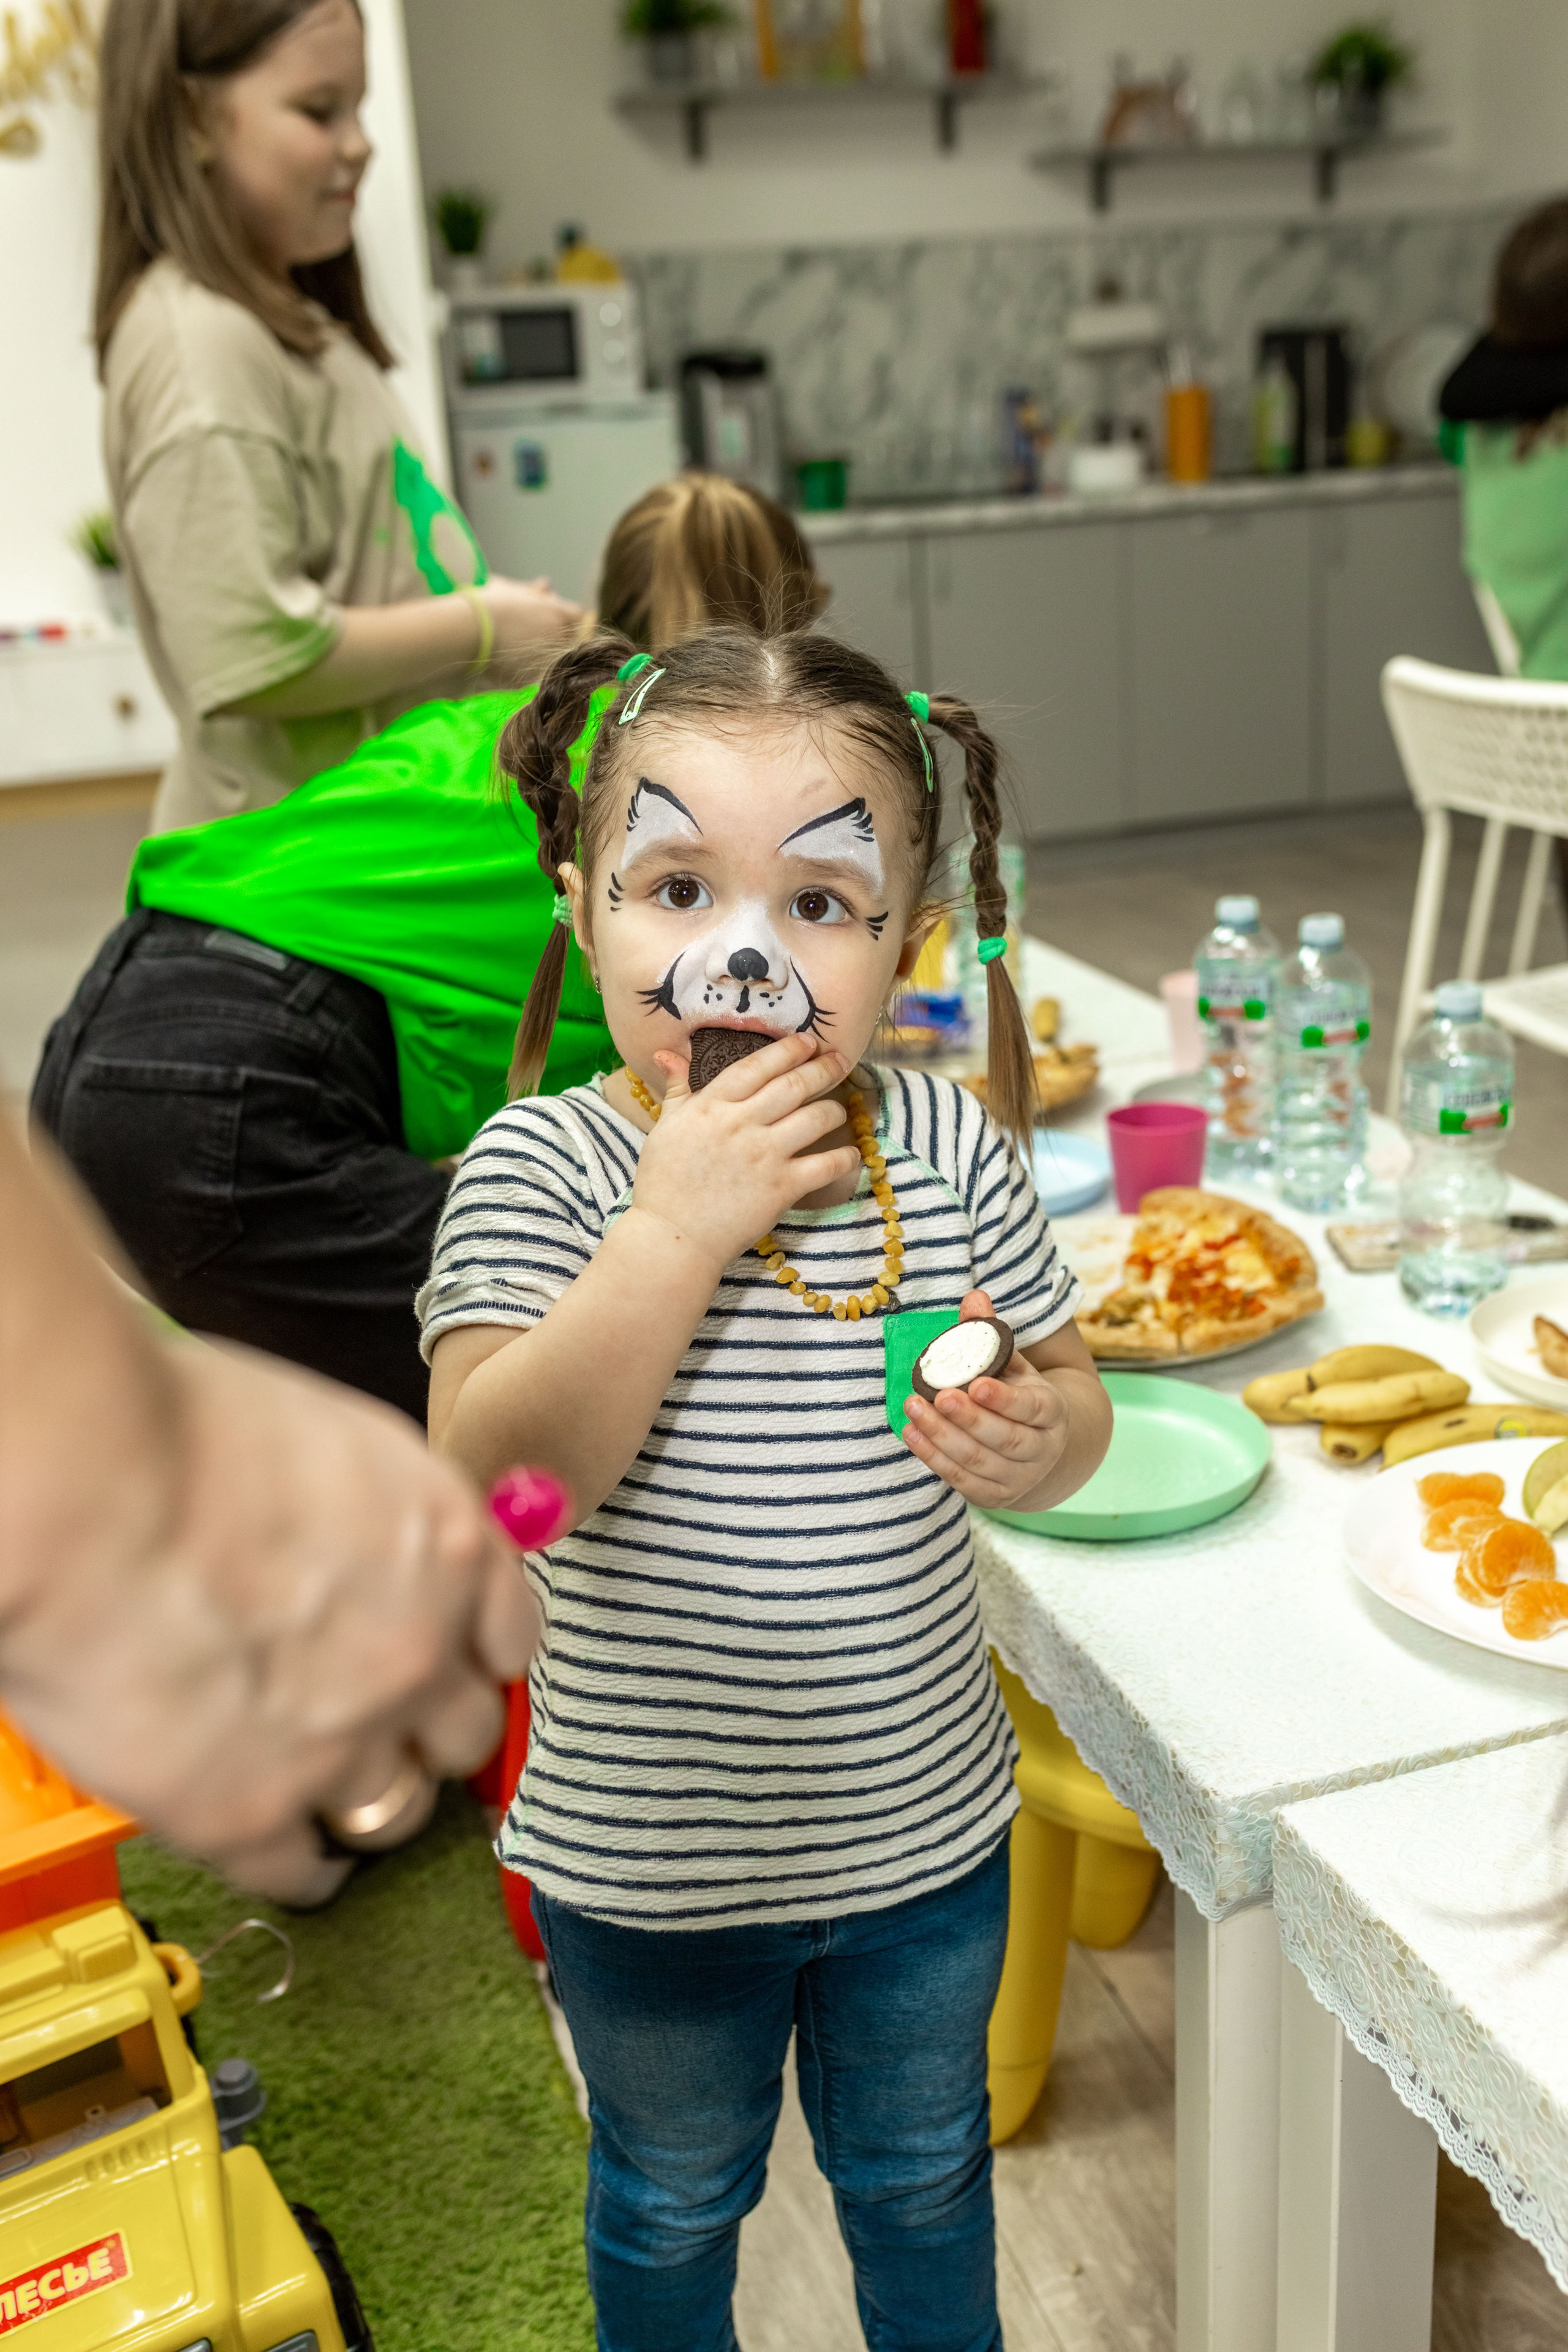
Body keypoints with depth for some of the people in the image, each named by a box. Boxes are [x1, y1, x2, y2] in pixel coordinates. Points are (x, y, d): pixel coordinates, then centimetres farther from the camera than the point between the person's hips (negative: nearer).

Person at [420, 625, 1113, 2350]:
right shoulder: (544, 1163, -20)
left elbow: (1065, 1397, 0)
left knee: (921, 2168, 30)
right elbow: (495, 1471, -29)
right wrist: (678, 1226, -35)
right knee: (673, 2197, 27)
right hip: (647, 1863, -2)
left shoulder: (951, 1151, -11)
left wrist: (1033, 1440, -23)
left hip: (924, 1828, 3)